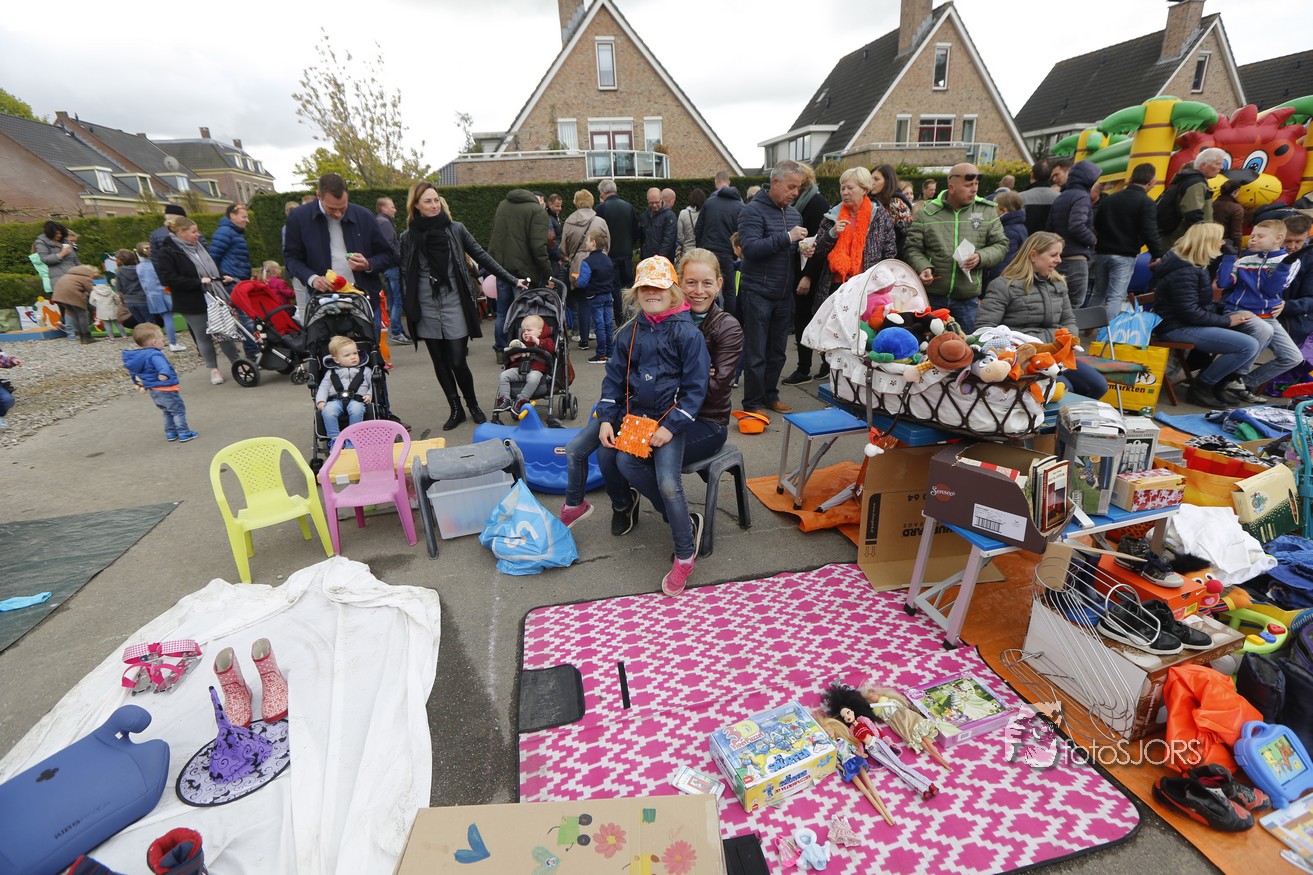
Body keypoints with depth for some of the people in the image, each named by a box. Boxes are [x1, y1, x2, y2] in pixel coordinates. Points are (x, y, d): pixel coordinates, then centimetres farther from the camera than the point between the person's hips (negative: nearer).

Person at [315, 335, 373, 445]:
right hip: (336, 400, 2)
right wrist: (321, 401, 2)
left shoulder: (365, 370, 21)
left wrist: (369, 395, -5)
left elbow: (373, 384, 16)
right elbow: (324, 387, 19)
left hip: (356, 400, -2)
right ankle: (334, 438, -22)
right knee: (327, 411, -33)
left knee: (356, 409, -38)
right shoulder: (332, 372, 24)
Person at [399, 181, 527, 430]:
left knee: (457, 362, -5)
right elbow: (405, 276, 6)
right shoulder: (408, 237, 4)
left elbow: (481, 257, 5)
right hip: (426, 309, 2)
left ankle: (473, 406, 19)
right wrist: (409, 311, 2)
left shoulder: (456, 229, 3)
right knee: (440, 363, 8)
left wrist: (512, 280, 1)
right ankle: (456, 409, 22)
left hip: (454, 306, -2)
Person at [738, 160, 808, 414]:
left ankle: (770, 396, 26)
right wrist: (786, 237, -24)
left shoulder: (794, 213, 14)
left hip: (784, 294, 7)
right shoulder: (753, 210, -9)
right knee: (756, 354, -1)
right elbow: (750, 248, -23)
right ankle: (752, 403, 9)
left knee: (778, 352, 12)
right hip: (758, 294, -7)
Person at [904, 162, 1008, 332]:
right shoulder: (927, 213, 0)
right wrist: (923, 267, -15)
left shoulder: (987, 211, 5)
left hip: (968, 299, 2)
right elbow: (912, 248, 3)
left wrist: (981, 257, -13)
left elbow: (1000, 245, 7)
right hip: (932, 297, -1)